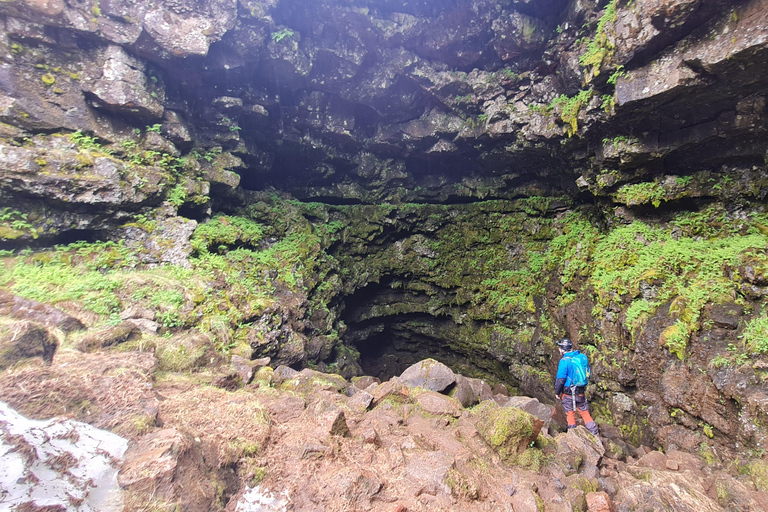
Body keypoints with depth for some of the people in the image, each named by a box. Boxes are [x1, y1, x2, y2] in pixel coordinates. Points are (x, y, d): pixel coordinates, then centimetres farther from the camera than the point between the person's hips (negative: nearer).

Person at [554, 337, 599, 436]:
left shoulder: (564, 361, -18)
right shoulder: (583, 357, 0)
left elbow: (561, 379, -17)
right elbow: (587, 373, 12)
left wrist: (557, 392, -5)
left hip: (568, 393, -5)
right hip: (581, 392, 5)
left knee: (570, 414, 10)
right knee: (585, 413, 16)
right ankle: (595, 434, 19)